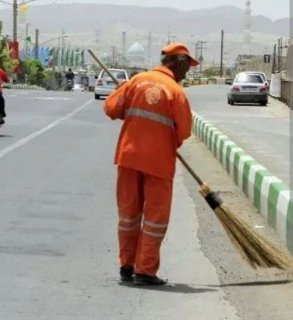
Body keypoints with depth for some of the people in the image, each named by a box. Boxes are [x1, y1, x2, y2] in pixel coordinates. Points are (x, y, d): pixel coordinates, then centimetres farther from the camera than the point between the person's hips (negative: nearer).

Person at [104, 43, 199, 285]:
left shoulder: (138, 80, 3)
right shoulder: (175, 90, -8)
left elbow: (111, 108, 1)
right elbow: (184, 131, -8)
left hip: (129, 155, 4)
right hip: (158, 159, -4)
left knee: (128, 211, 14)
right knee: (156, 215, 4)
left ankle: (127, 266, 21)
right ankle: (145, 270, 3)